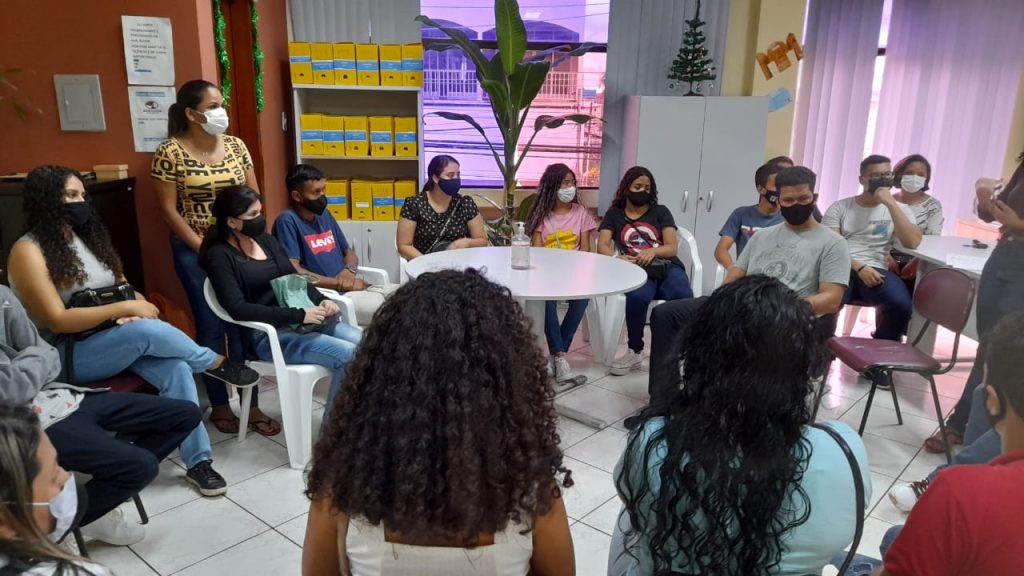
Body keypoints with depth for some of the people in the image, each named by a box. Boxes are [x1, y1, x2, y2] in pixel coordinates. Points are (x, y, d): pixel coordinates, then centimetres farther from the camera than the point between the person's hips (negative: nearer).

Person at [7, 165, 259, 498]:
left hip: (114, 340, 6)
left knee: (175, 368, -24)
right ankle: (216, 365, -8)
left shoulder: (87, 236, 10)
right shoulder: (28, 252, -12)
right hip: (66, 356, -6)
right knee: (148, 331, -34)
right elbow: (58, 321, -19)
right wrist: (125, 308, -20)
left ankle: (198, 462, -18)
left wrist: (134, 308, -10)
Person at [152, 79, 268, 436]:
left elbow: (253, 196, 8)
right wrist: (203, 248, -13)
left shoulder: (236, 145, 4)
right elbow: (168, 209, -8)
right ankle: (219, 404, 19)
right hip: (195, 251, -3)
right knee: (211, 327, 3)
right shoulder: (170, 152, -9)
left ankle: (252, 405, 14)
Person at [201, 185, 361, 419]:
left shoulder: (266, 240, 15)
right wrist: (299, 315, -22)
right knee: (348, 355, -26)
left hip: (306, 320, 7)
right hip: (267, 334, -7)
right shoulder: (220, 255, -5)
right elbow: (238, 308, -17)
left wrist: (322, 300, -3)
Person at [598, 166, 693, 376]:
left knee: (684, 300, -35)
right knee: (637, 297, -38)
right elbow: (602, 246, 5)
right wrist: (617, 258, -18)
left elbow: (672, 248, 7)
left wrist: (653, 251, -15)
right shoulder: (614, 214, 19)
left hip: (667, 267, 1)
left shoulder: (661, 212, 19)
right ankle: (635, 352, -16)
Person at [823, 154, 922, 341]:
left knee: (902, 305, -30)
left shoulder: (899, 209, 15)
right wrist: (859, 268, -16)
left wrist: (890, 203, -7)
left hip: (876, 270, 2)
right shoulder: (839, 207, 11)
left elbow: (913, 242, -4)